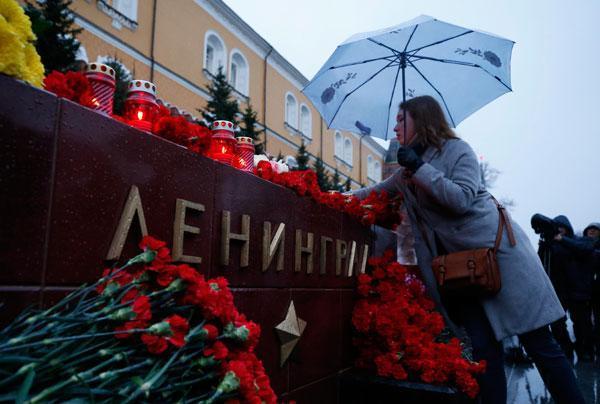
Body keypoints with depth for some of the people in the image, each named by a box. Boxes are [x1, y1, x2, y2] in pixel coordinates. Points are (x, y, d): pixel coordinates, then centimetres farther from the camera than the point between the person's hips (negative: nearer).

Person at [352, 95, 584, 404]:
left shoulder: (456, 149, -4)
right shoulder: (405, 173, 15)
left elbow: (461, 199, -18)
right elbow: (374, 191, 25)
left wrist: (420, 168, -17)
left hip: (497, 251, -5)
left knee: (538, 343, -1)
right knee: (484, 346, 2)